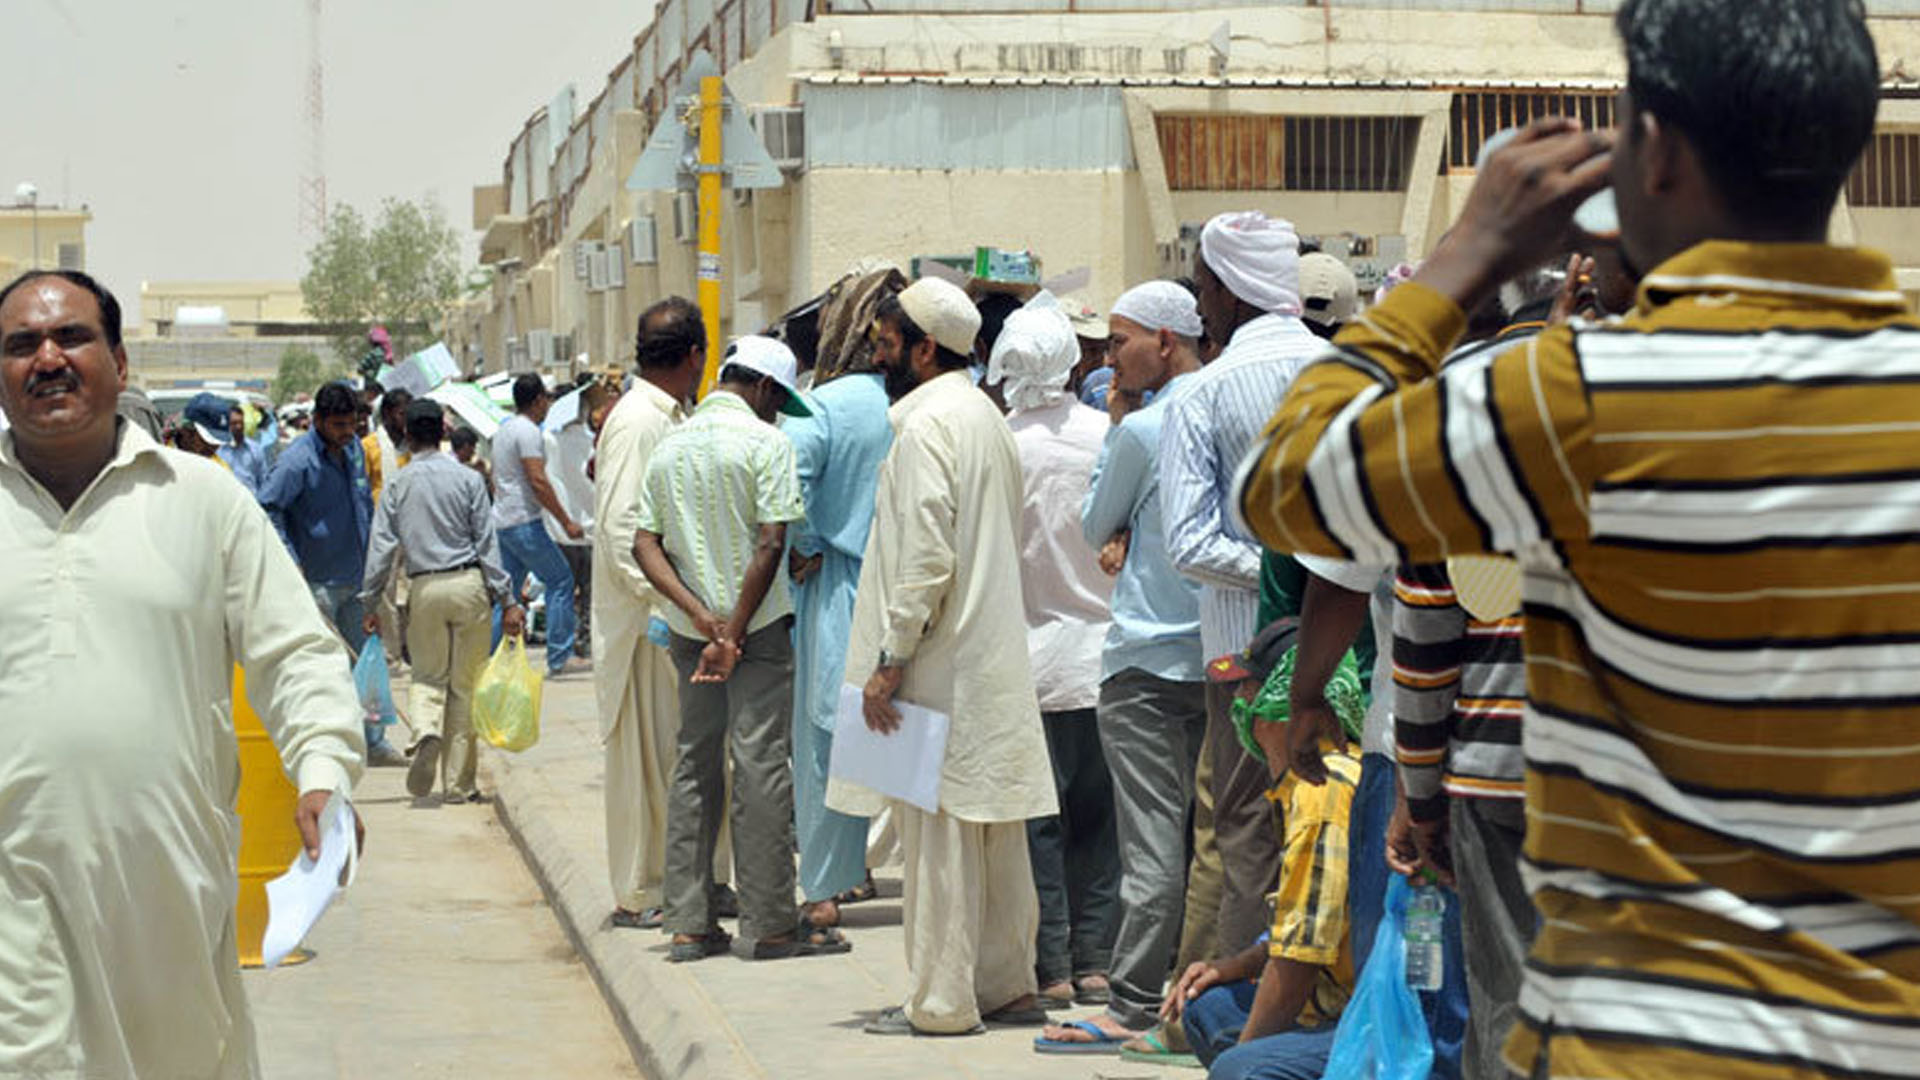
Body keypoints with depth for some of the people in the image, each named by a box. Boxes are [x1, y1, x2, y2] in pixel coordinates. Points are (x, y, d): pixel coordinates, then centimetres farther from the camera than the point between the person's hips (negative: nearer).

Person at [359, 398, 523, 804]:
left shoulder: (397, 485, 1)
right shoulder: (467, 479, -1)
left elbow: (382, 546, 0)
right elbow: (486, 542, -1)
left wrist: (370, 603, 6)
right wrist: (506, 599, 0)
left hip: (424, 588, 0)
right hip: (469, 585, 0)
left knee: (428, 676, 15)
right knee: (465, 683, 7)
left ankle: (426, 730, -18)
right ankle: (460, 782, 9)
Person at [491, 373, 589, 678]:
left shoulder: (504, 430, 17)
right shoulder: (528, 431, -13)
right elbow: (538, 481, -20)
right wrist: (566, 522, -17)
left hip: (504, 522, 10)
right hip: (524, 523, -10)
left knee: (508, 590, 12)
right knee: (560, 581, -4)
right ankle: (560, 658, -4)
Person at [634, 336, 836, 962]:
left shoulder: (670, 446, 10)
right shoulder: (765, 442, -9)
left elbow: (645, 544, 3)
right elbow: (770, 544, -17)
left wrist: (699, 613, -7)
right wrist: (735, 630, -13)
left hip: (690, 629, 6)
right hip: (758, 626, -6)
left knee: (695, 765, 11)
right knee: (761, 765, -3)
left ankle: (689, 923, 11)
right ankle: (771, 925, -2)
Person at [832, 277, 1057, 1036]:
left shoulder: (925, 426, -15)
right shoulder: (986, 417, 14)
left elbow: (926, 559, -22)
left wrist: (890, 660, -18)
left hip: (940, 663, -9)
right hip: (993, 656, 9)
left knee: (939, 832, -4)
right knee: (994, 832, 13)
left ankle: (941, 1000, 0)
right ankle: (1006, 982, 19)